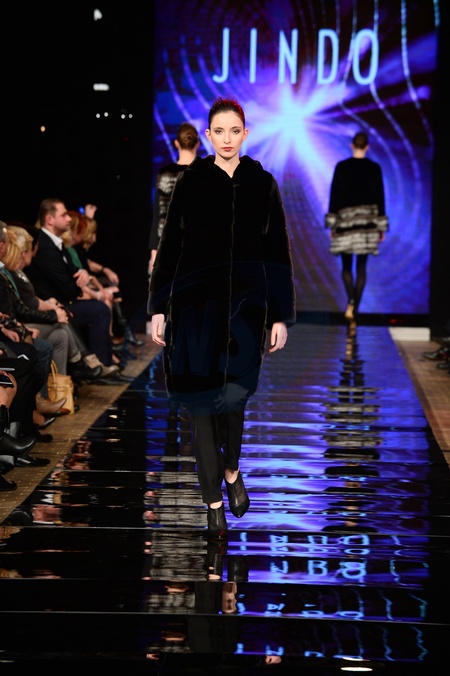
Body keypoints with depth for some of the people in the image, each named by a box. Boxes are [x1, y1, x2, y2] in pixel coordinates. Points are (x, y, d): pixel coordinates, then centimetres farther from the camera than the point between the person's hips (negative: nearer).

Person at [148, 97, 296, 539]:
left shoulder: (262, 184, 6)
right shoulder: (190, 182, 6)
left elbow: (278, 252, 6)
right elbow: (168, 246, 6)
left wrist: (281, 316, 2)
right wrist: (158, 308, 0)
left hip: (245, 302, -1)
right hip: (195, 299, 1)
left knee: (232, 393, -15)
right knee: (202, 401, -1)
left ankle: (231, 469, 15)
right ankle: (214, 501, 7)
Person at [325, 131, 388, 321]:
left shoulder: (341, 167, -3)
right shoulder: (374, 168, -1)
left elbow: (334, 195, -3)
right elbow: (380, 197, 1)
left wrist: (331, 223, 2)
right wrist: (382, 226, 6)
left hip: (345, 219, -1)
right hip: (367, 219, 1)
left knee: (346, 266, 7)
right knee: (361, 267, 7)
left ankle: (351, 300, -19)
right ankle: (355, 309, 4)